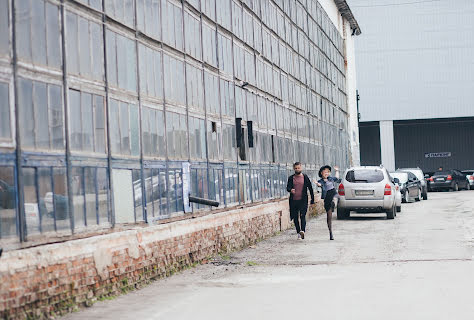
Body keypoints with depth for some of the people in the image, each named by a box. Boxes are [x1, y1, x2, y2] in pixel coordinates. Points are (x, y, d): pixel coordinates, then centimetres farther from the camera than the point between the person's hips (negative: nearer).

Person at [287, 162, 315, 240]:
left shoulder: (305, 177, 6)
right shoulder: (291, 178, 8)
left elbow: (310, 188, 9)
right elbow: (288, 187, -1)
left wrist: (312, 199, 7)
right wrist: (290, 190, -26)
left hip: (303, 200, -2)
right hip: (293, 201, 2)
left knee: (302, 216, -17)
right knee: (295, 217, 5)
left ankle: (303, 230, -30)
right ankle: (298, 233, 15)